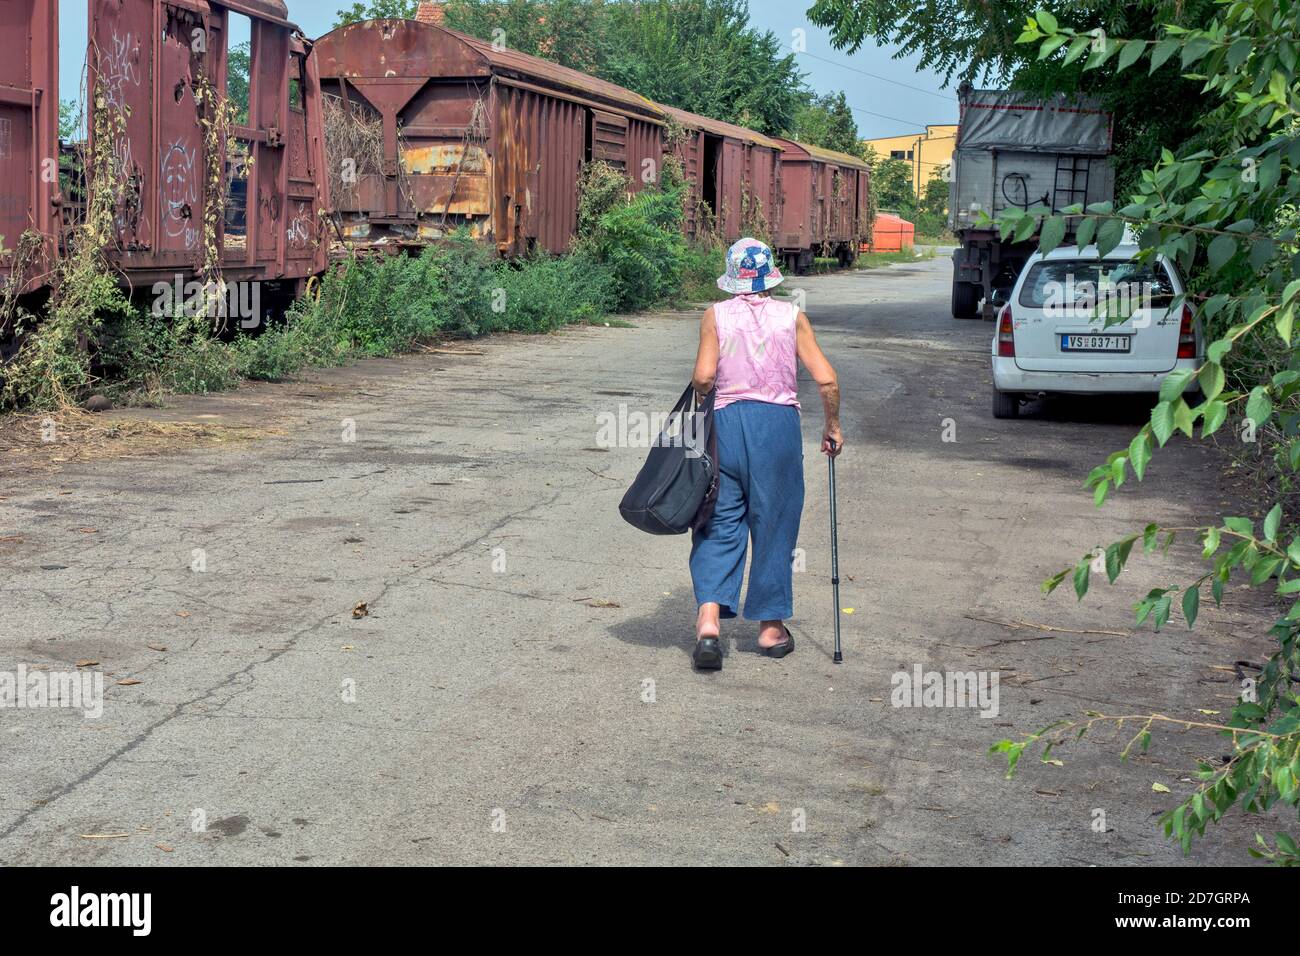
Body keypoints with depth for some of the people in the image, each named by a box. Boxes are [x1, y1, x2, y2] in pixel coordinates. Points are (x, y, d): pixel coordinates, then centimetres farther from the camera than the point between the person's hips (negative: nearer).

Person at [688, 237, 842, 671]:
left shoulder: (716, 316, 1)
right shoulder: (792, 316, 3)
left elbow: (703, 377, -10)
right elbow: (826, 380, -2)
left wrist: (701, 398, 12)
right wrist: (832, 426, 11)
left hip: (727, 421, 0)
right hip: (778, 423, 0)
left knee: (720, 524, 6)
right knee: (773, 525, 11)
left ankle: (709, 619, -10)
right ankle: (770, 627, 19)